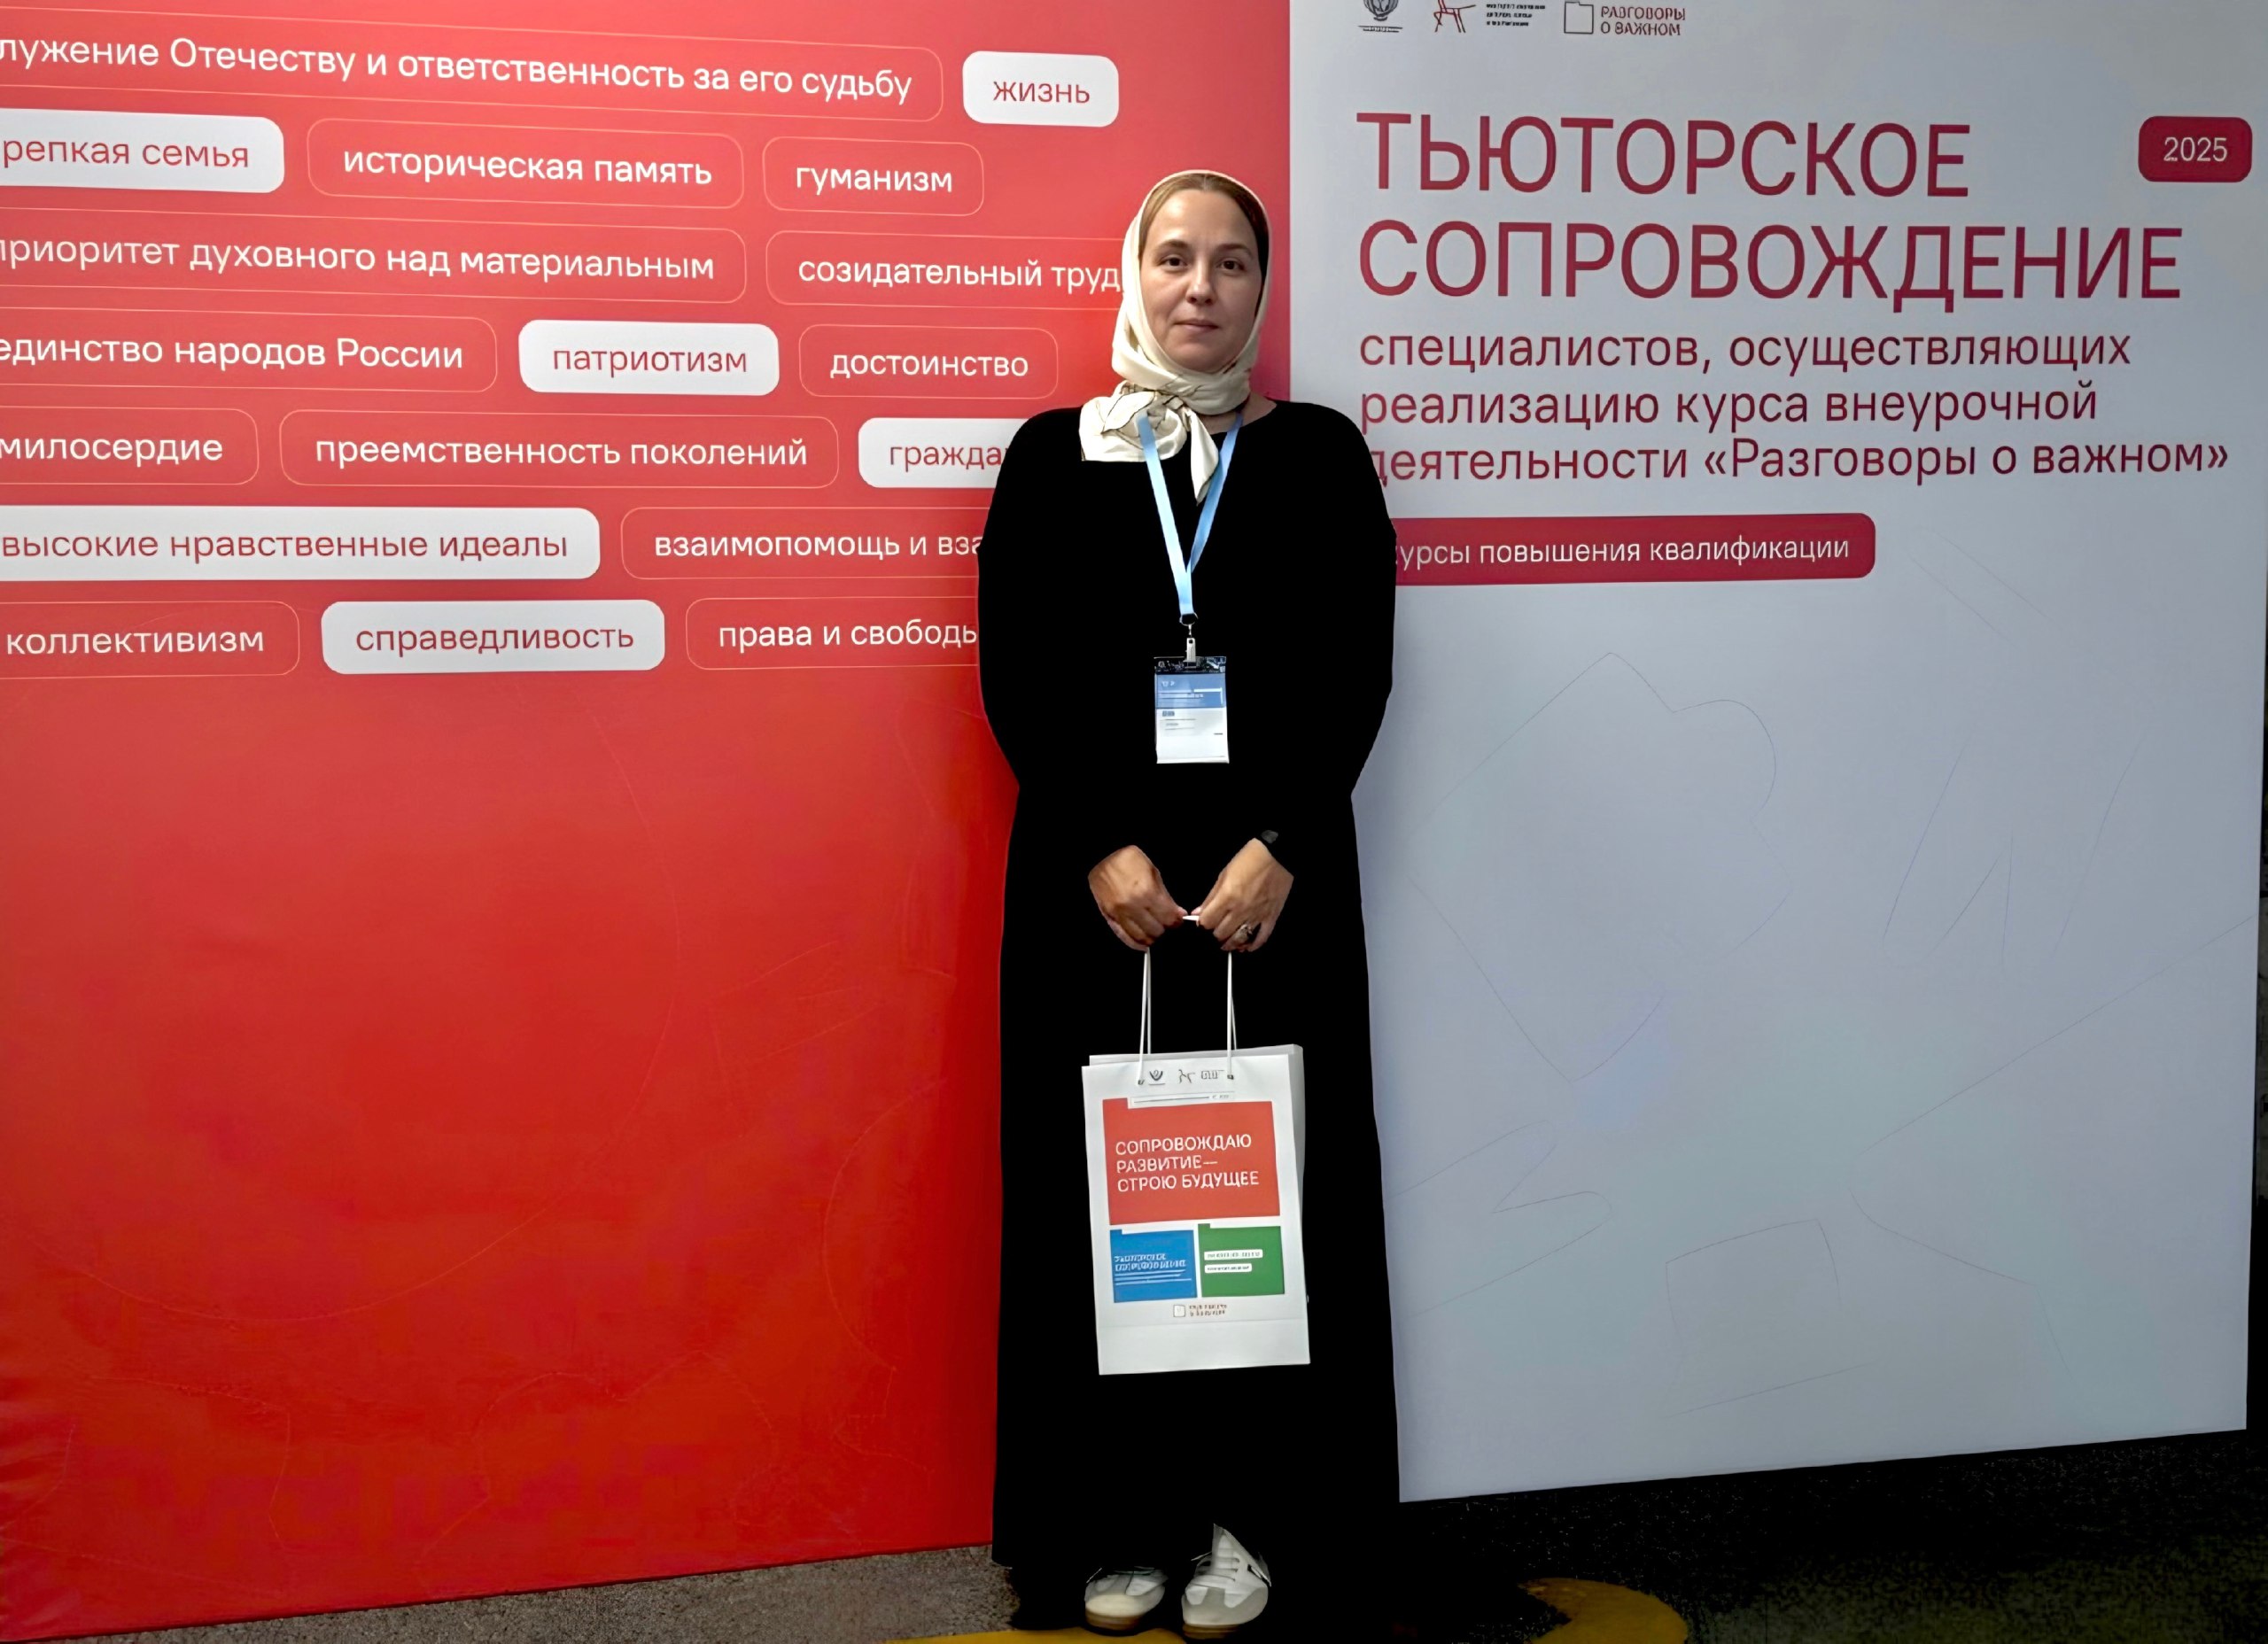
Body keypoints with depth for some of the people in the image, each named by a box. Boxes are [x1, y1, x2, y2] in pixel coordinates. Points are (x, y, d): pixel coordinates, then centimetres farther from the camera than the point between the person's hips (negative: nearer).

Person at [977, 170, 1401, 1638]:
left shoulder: (1319, 452, 6)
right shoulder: (1055, 454, 6)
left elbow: (1358, 669, -1)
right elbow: (1015, 669, -1)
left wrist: (1278, 846, -13)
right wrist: (1101, 848, -13)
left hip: (1276, 871, 0)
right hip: (1095, 874, 0)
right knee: (1098, 1181, 5)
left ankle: (1251, 1512, 18)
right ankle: (1122, 1512, 19)